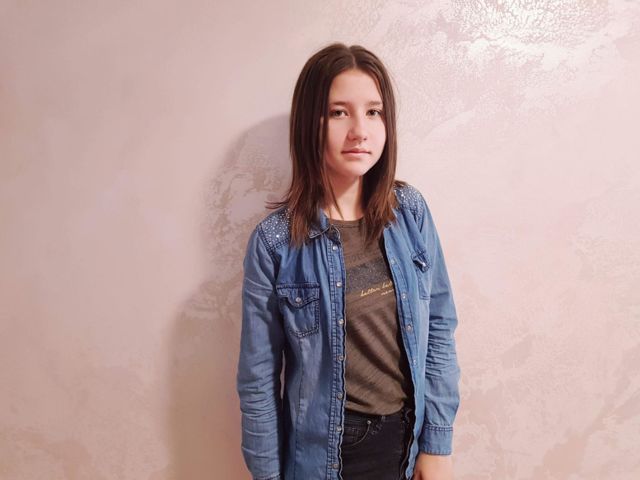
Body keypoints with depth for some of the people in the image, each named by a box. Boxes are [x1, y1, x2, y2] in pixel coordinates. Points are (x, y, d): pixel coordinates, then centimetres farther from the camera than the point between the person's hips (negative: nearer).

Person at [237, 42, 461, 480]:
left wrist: (438, 443, -2)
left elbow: (439, 327, -3)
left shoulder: (411, 212, -9)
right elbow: (259, 377, -9)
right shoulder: (274, 241, -17)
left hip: (408, 436, 3)